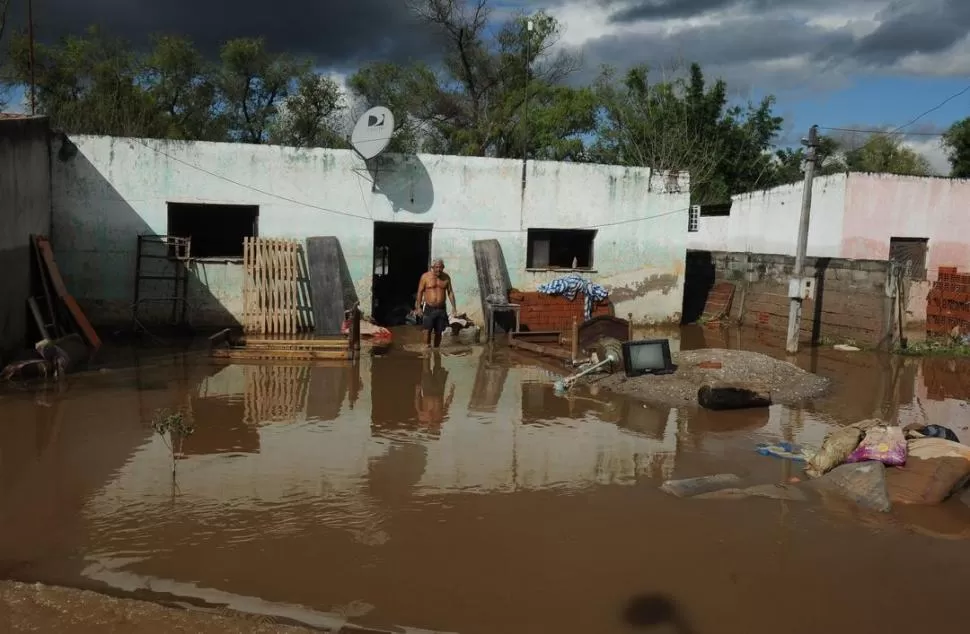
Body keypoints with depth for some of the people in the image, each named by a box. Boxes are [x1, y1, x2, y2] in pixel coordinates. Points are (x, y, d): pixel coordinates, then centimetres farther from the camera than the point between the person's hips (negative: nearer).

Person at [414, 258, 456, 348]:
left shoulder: (446, 277, 4)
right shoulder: (425, 276, -4)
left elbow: (450, 292, 9)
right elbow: (420, 292, -2)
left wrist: (453, 306, 2)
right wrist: (418, 307, -7)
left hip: (441, 309, 3)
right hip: (429, 308, -3)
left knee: (438, 332, 6)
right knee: (428, 330, -13)